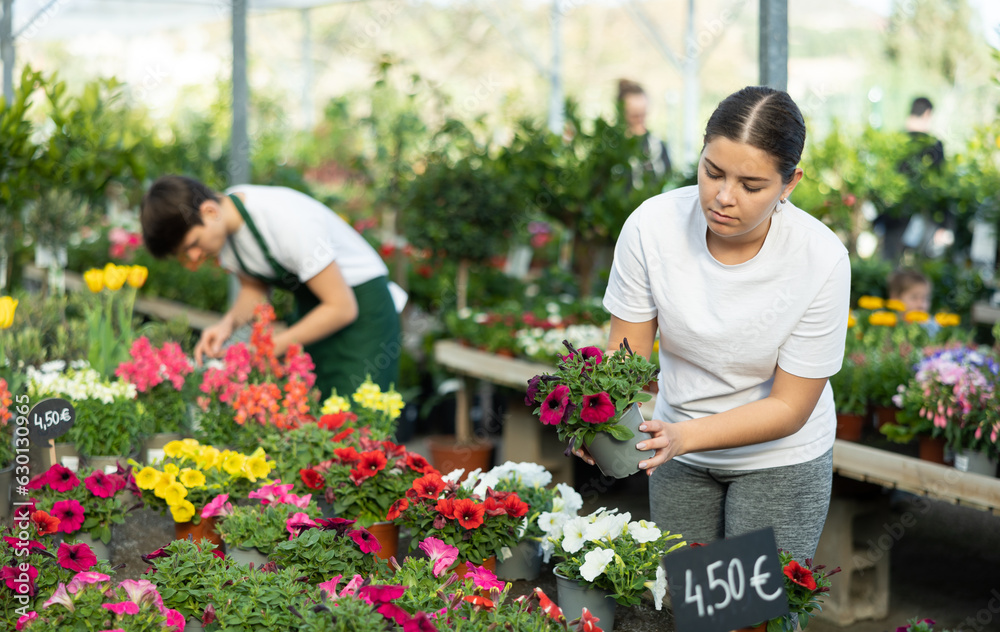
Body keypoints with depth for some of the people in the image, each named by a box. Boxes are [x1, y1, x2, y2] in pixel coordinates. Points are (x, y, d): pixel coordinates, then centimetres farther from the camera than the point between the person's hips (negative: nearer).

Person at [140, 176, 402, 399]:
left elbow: (343, 308, -25)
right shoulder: (218, 228, -8)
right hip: (311, 305, 7)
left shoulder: (286, 222, -31)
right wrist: (229, 323, -14)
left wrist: (270, 348, -23)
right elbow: (255, 288, 8)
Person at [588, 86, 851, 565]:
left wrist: (685, 435, -33)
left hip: (779, 458, -2)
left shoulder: (821, 260, -26)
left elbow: (789, 407, -20)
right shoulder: (652, 225, -20)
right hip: (678, 454, 2)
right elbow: (626, 353, -10)